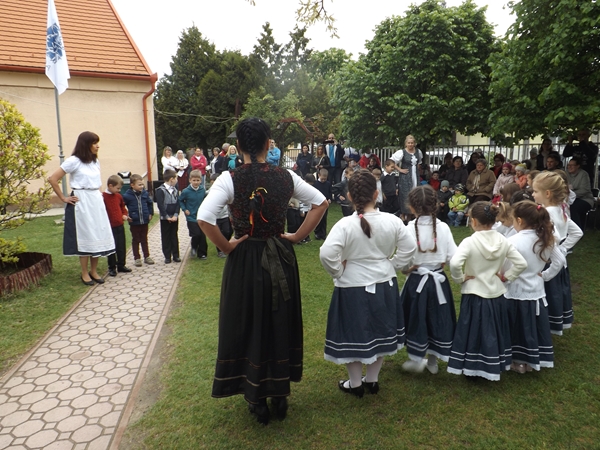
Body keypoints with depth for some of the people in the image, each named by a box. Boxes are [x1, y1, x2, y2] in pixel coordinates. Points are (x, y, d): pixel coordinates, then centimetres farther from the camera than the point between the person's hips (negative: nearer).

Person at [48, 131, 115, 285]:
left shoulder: (95, 161, 11)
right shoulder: (73, 161, -10)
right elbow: (52, 179, -12)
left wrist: (99, 194, 13)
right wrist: (63, 198, -8)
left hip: (97, 201, 7)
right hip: (81, 203, -6)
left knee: (98, 236, 7)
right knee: (85, 237, -1)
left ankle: (94, 271, 18)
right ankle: (85, 273, 12)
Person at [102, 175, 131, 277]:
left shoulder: (118, 196, 8)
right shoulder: (103, 197, -14)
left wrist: (124, 214, 5)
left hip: (120, 226, 6)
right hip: (110, 227, -6)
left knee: (122, 247, 13)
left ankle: (121, 265, 26)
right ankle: (112, 268, 16)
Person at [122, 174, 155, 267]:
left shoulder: (145, 193, -1)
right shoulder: (127, 196, -13)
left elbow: (150, 203, 16)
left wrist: (150, 213, 11)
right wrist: (126, 216, -8)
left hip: (145, 221, 3)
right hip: (134, 222, -3)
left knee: (144, 240, 15)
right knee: (135, 240, 9)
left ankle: (147, 256, 24)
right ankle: (137, 258, 19)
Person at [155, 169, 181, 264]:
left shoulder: (175, 190, 7)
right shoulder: (160, 190, -11)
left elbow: (177, 203, 3)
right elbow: (160, 205, -15)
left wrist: (176, 215, -10)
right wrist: (167, 217, -16)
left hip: (174, 218, 5)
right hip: (165, 218, -5)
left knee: (174, 237, 10)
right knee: (165, 238, 5)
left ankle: (176, 255, 17)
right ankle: (167, 256, 12)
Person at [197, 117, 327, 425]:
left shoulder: (230, 179, -13)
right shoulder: (285, 176, -3)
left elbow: (204, 218, -24)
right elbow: (320, 202, 4)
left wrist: (226, 247, -10)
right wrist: (297, 237, 4)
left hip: (245, 261, -3)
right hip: (281, 259, 3)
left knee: (249, 326, 14)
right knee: (281, 324, 18)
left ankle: (257, 399, 28)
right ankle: (280, 396, 33)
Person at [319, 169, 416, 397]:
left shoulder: (345, 224, -20)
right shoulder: (392, 221, -9)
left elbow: (326, 254, -28)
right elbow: (408, 249, -1)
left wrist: (338, 271, -11)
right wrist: (390, 266, 8)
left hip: (353, 286, -4)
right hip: (384, 284, 4)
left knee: (354, 334, 14)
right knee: (379, 333, 21)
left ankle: (355, 383, 30)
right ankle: (372, 380, 36)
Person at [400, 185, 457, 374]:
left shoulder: (410, 229, -17)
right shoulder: (443, 227, -8)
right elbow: (453, 257, -7)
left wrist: (410, 268, -1)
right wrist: (437, 262, 9)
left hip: (417, 281, -3)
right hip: (438, 280, 3)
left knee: (416, 318, 14)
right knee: (437, 318, 17)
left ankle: (417, 360, 27)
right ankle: (433, 360, 31)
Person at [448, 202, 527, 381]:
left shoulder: (469, 241, -19)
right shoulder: (503, 241, -4)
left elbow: (454, 264, -31)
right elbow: (522, 263, -3)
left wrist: (460, 278, -14)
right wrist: (506, 277, 6)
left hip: (474, 295, -4)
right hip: (497, 295, 5)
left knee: (474, 333, 10)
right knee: (495, 333, 19)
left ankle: (472, 367, 20)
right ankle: (495, 367, 33)